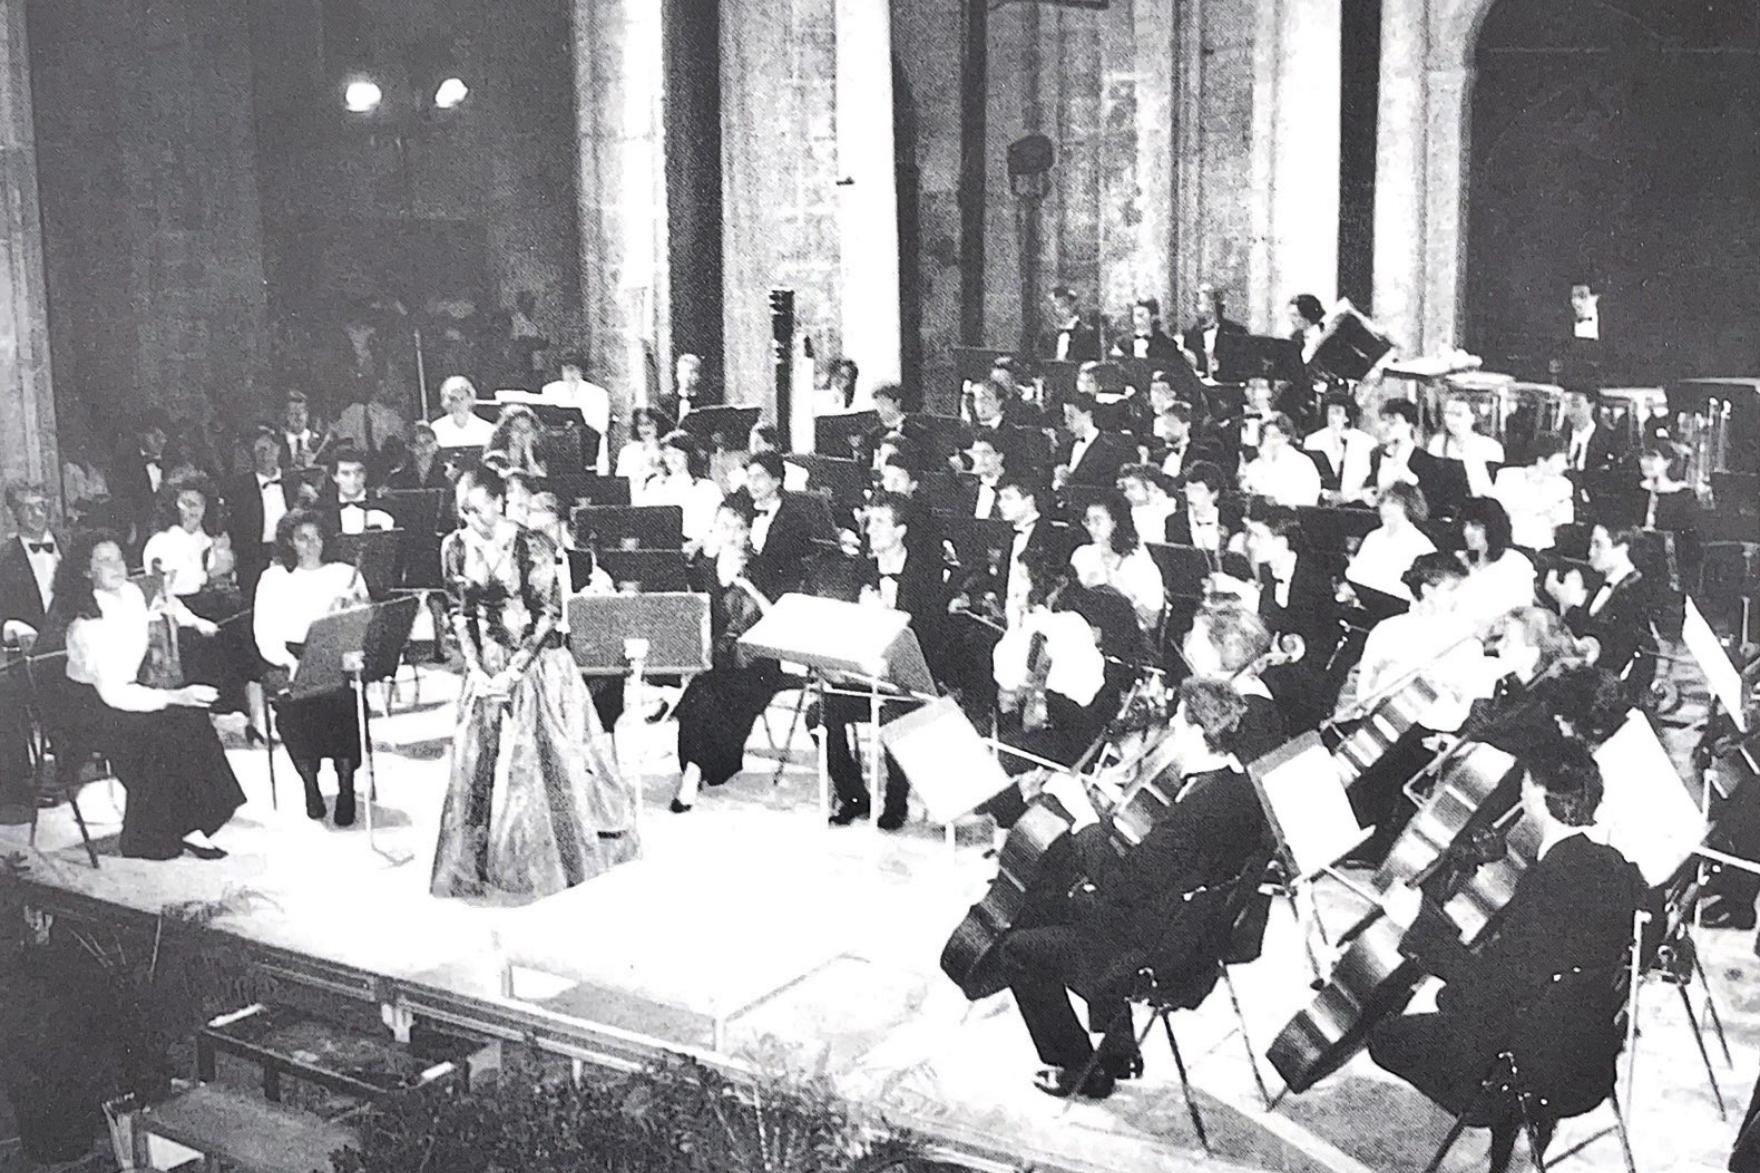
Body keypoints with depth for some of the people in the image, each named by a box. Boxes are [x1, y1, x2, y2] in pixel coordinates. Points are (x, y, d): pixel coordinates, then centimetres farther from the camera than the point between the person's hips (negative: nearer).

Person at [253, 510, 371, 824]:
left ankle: (346, 786, -19)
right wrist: (290, 663, -15)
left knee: (341, 695, -32)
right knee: (291, 702, -32)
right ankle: (310, 784, -12)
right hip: (289, 660, 0)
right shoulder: (273, 578, 10)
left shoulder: (345, 574, 14)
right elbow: (264, 635, 1)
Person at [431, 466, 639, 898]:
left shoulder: (532, 546, -12)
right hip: (486, 667, 3)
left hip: (537, 662, -3)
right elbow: (461, 614, 6)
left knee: (548, 759, 2)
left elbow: (547, 614, -11)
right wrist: (475, 668, -7)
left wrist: (514, 671, -17)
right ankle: (487, 860, 12)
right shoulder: (456, 548, -1)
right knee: (478, 764, 2)